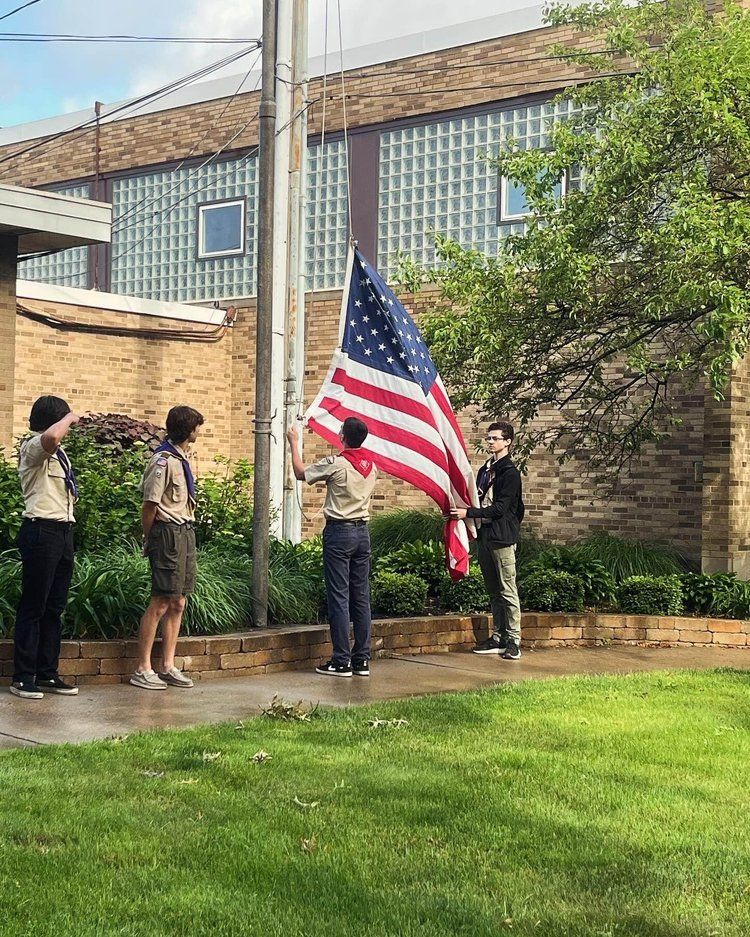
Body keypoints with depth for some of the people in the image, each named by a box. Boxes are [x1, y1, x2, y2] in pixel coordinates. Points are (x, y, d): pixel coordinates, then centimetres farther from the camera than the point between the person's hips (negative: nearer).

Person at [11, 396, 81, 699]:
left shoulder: (59, 453, 21)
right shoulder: (33, 447, -8)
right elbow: (51, 437, -33)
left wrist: (72, 494, 13)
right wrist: (69, 418, -15)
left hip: (63, 531, 9)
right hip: (41, 530, -9)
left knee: (55, 608, 10)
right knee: (33, 607, -6)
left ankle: (47, 674, 16)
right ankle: (22, 677, -1)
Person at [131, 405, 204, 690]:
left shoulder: (181, 459, 15)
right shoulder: (164, 461, -14)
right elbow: (150, 505, -13)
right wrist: (149, 541, -4)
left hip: (186, 533, 9)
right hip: (168, 533, -9)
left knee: (178, 603, 10)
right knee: (160, 603, -7)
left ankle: (168, 666, 15)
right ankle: (142, 670, -2)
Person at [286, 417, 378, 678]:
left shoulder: (335, 464, -11)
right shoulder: (371, 466, 7)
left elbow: (300, 473, 2)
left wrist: (294, 443, 15)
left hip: (339, 531, -6)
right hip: (363, 531, 6)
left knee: (339, 597, -3)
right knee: (361, 596, 8)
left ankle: (341, 661, -3)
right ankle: (362, 660, 10)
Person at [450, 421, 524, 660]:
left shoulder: (510, 473, -9)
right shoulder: (485, 469, 17)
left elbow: (500, 508, -16)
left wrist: (468, 512, -18)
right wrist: (461, 510, 5)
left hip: (502, 537, -8)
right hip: (485, 535, 8)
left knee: (507, 590, -7)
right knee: (493, 591, 12)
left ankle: (513, 641, -4)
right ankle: (498, 638, 17)